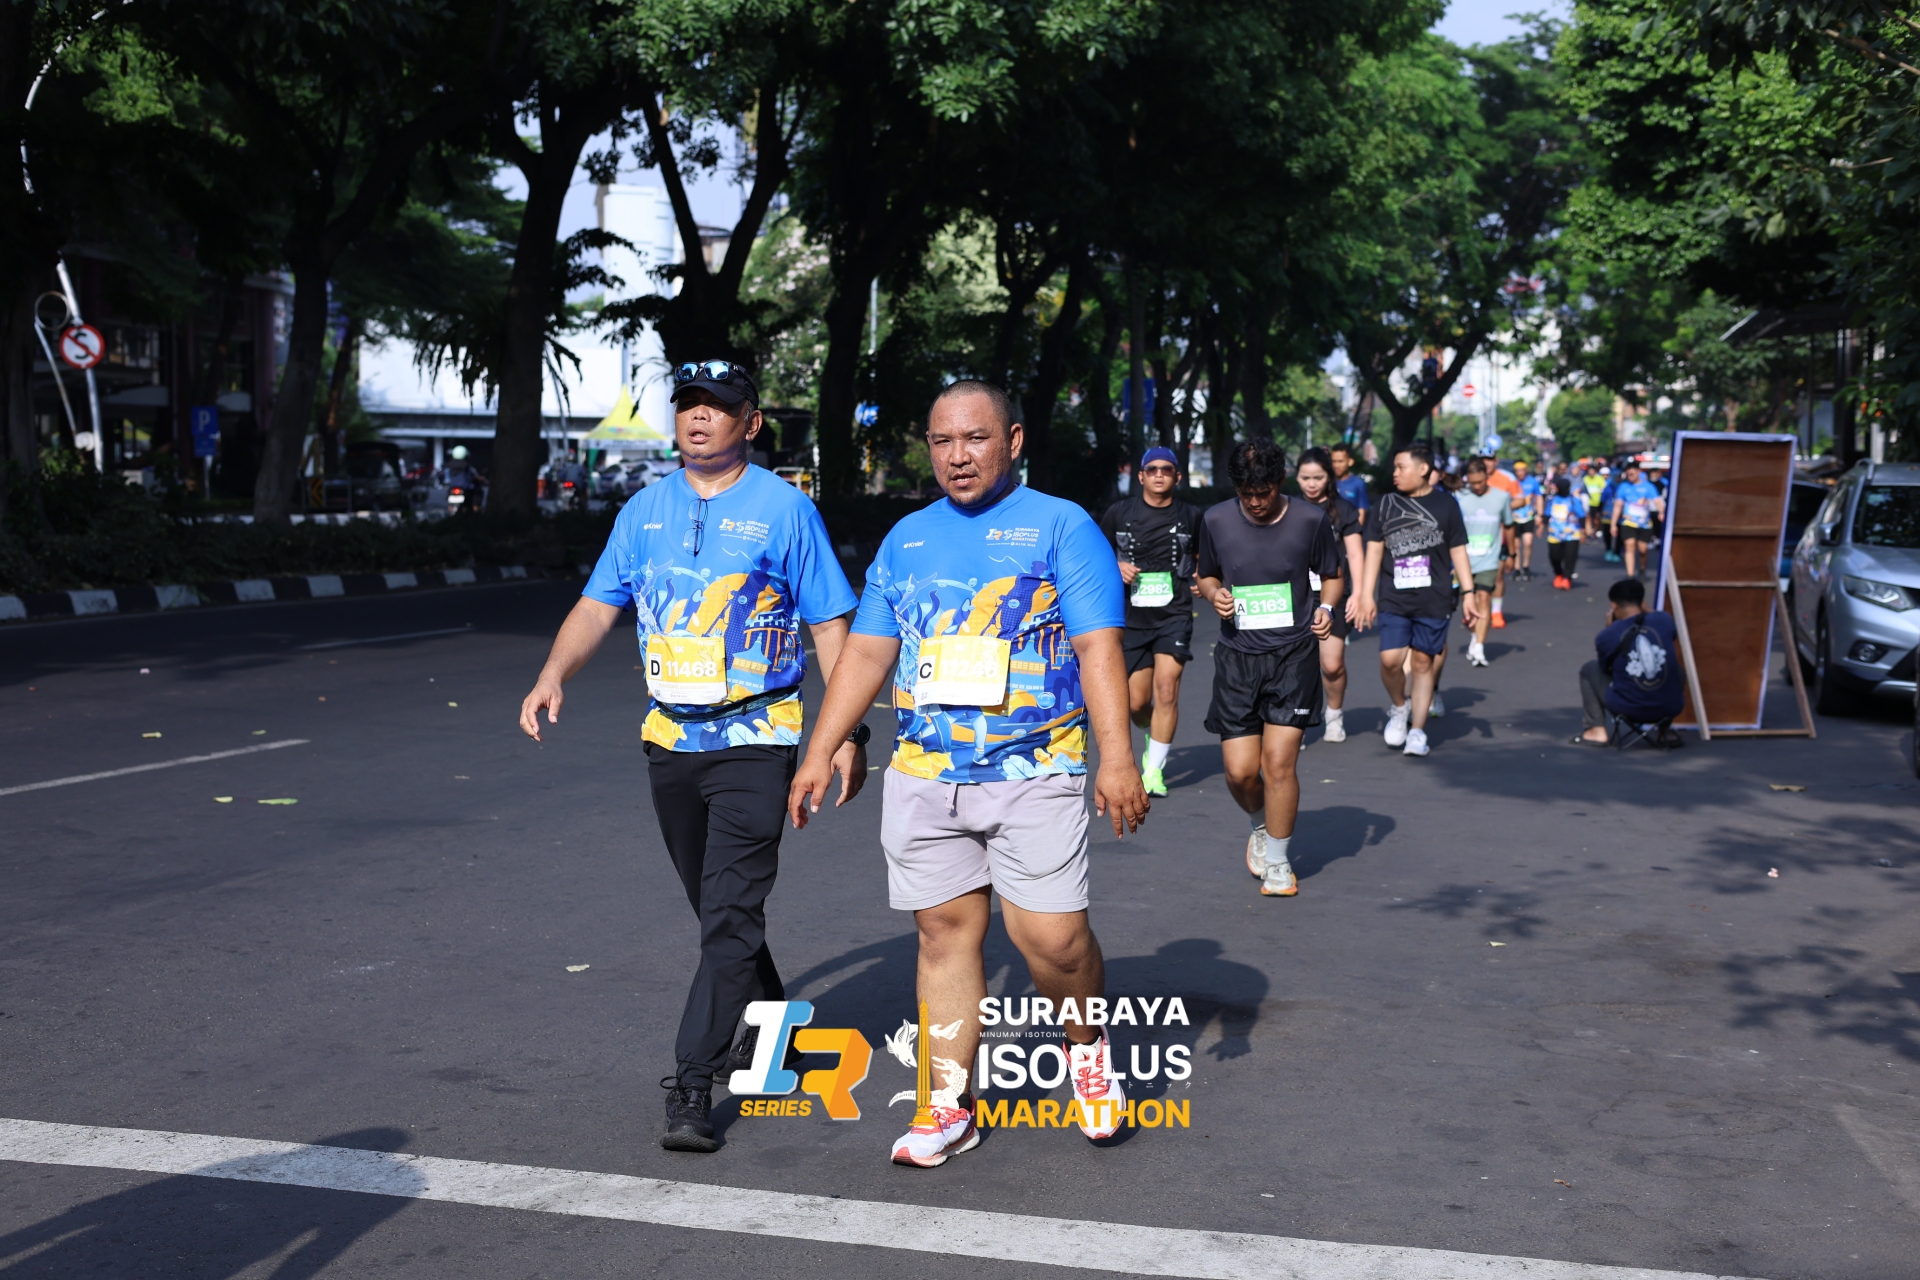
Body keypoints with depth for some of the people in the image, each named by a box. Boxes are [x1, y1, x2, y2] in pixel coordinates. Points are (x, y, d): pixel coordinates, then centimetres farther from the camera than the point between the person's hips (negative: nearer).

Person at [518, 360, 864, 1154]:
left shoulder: (784, 509, -3)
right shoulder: (645, 510, 9)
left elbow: (830, 624, -2)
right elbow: (598, 604, 7)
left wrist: (845, 733, -8)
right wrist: (554, 676, -11)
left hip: (755, 740, -5)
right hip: (669, 738, 5)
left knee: (731, 915, -11)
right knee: (715, 907, 17)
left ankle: (691, 1084, -9)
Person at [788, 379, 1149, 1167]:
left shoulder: (1061, 527, 1)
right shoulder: (906, 539, 14)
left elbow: (1099, 650, -7)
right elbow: (867, 653, 15)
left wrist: (1118, 758, -16)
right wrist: (821, 753, 10)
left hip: (1033, 775, -4)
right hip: (923, 777, 4)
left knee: (1050, 934, -8)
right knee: (945, 929, 6)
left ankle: (1087, 1045, 23)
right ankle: (948, 1104, 15)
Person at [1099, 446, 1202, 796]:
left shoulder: (1190, 517, 4)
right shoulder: (1119, 513, 2)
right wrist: (1116, 567, -7)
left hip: (1175, 615, -1)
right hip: (1132, 618, 1)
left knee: (1166, 688, -15)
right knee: (1136, 702, 3)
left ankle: (1154, 770, -6)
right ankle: (1156, 737, 37)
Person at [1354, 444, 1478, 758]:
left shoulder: (1445, 505, 3)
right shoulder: (1387, 504, 7)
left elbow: (1458, 552, 7)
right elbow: (1374, 550, 8)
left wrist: (1468, 595, 2)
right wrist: (1367, 595, 3)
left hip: (1433, 601, -1)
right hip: (1394, 600, 1)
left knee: (1422, 662, 3)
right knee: (1390, 659, -11)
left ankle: (1417, 730, 13)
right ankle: (1400, 707, 18)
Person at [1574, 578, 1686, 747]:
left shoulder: (1606, 636, -6)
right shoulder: (1664, 620, 0)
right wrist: (1647, 611, 30)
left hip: (1629, 710, -3)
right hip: (1670, 708, 3)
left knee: (1589, 670, 19)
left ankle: (1597, 731, 12)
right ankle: (1666, 731, 26)